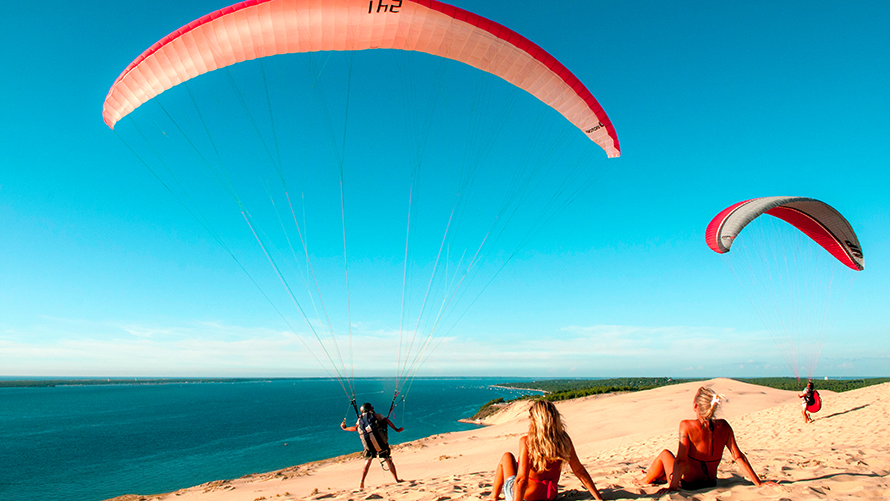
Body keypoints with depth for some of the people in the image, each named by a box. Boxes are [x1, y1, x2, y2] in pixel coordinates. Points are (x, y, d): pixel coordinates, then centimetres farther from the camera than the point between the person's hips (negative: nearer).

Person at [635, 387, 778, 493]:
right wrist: (758, 483, 1)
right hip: (711, 483, 5)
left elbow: (681, 461, -25)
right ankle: (660, 477, 60)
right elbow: (739, 457, -8)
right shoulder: (723, 426, -11)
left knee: (665, 454, 24)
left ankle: (646, 479, 46)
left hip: (688, 485, -5)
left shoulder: (686, 426, -24)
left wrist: (672, 486, -21)